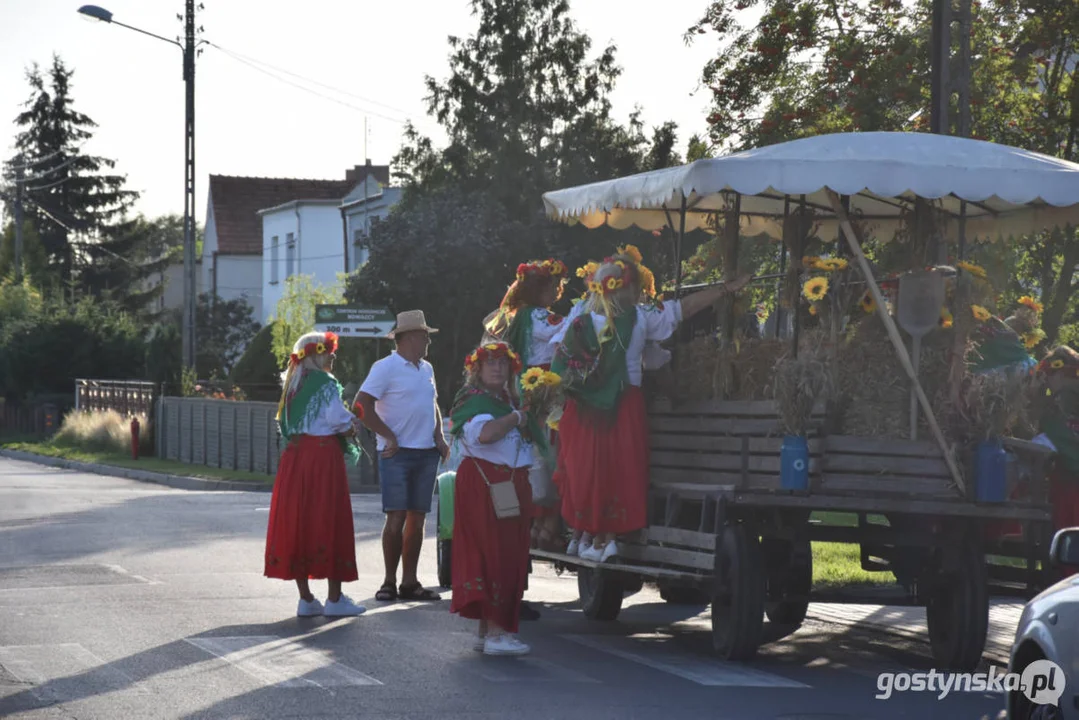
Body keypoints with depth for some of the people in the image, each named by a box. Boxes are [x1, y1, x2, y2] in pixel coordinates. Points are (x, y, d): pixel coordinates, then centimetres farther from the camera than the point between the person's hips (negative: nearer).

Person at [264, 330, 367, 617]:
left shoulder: (293, 385, 14)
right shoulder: (325, 383, -9)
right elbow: (338, 419, -17)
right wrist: (351, 425, 6)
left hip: (295, 455, 7)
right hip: (323, 456, -7)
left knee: (296, 521, 7)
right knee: (329, 522, -1)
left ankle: (305, 598, 9)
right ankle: (334, 598, 0)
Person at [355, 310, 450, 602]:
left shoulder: (426, 369, 17)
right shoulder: (385, 367, -6)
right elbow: (362, 404, -13)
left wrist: (439, 436, 13)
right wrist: (389, 437, -13)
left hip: (426, 455, 7)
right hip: (397, 454, -7)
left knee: (417, 519, 6)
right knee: (396, 518, -9)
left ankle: (409, 582, 11)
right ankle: (389, 582, -3)